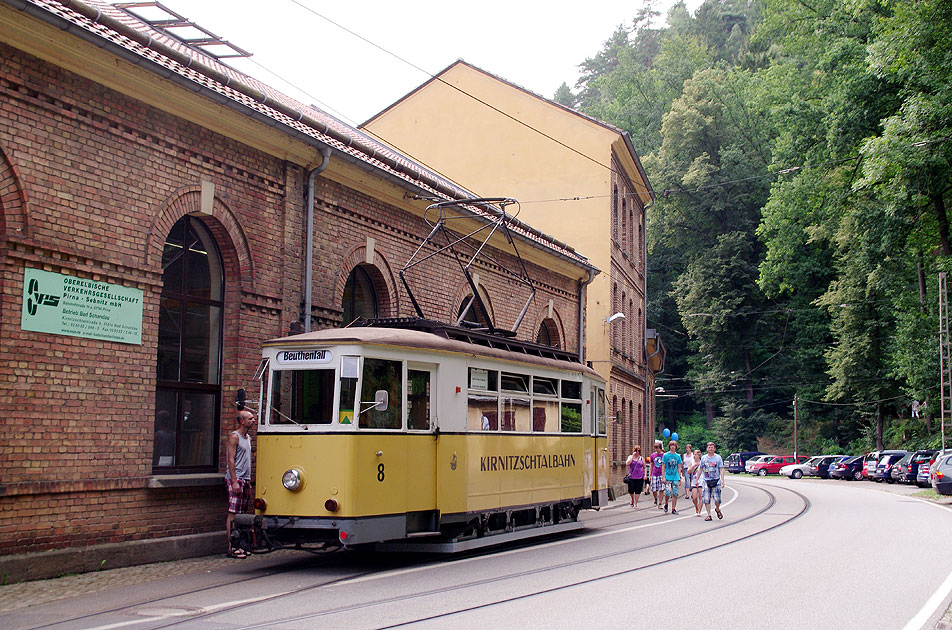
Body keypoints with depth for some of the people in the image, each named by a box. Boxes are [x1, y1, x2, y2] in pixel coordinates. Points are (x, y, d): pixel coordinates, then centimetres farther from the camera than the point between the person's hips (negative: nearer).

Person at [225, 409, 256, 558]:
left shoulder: (248, 438, 18)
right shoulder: (234, 437, -8)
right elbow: (231, 460, -13)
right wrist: (234, 481, -19)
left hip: (246, 480, 9)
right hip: (235, 479, -9)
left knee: (241, 514, 9)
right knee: (233, 514, -8)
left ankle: (238, 545, 13)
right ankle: (231, 548, -8)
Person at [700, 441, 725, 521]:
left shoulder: (718, 458, 1)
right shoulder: (703, 458, 8)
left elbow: (721, 469, 0)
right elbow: (701, 469, 16)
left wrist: (722, 480, -9)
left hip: (716, 481, -2)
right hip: (706, 481, 2)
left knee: (717, 499, -7)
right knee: (706, 499, -4)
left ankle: (717, 509, 25)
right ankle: (709, 515, 6)